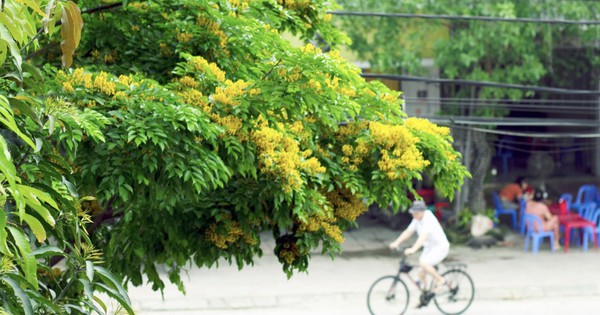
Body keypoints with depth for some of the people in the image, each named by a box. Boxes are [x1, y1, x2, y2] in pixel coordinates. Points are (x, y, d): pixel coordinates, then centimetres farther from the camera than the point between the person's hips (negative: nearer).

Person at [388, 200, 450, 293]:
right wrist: (396, 243, -11)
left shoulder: (429, 219, -26)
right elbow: (408, 232, 1)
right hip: (429, 248, 8)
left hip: (440, 247, -8)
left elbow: (423, 236, -38)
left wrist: (413, 249, -49)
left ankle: (440, 280, -11)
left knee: (423, 262, -28)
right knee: (421, 276, 7)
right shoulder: (417, 219, 0)